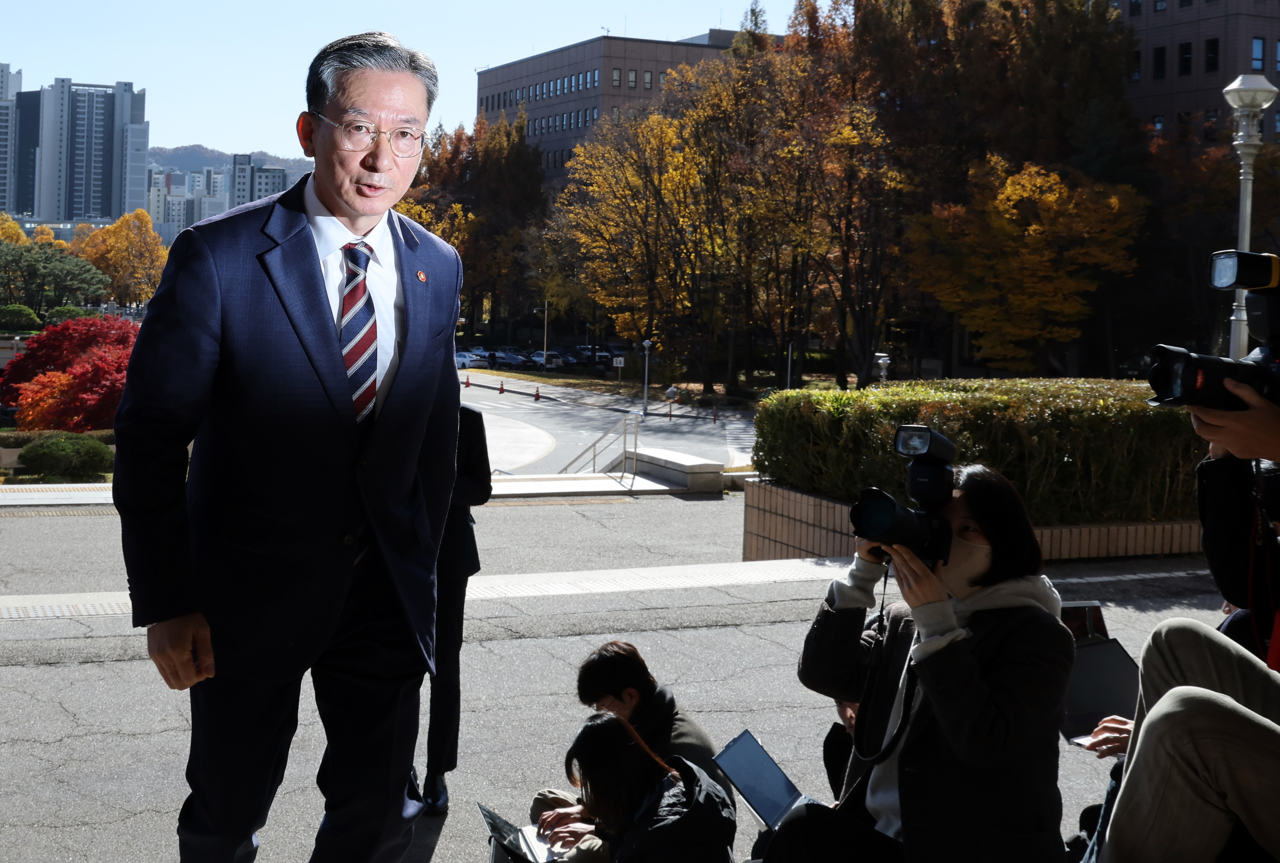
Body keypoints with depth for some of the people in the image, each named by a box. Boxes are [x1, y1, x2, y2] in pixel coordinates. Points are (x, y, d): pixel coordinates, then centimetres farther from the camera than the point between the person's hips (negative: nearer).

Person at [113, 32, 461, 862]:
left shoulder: (438, 267, 1)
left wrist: (422, 568, 11)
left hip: (385, 595, 3)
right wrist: (166, 604, -14)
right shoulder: (219, 257, -14)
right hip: (250, 592, -3)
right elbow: (151, 437, -11)